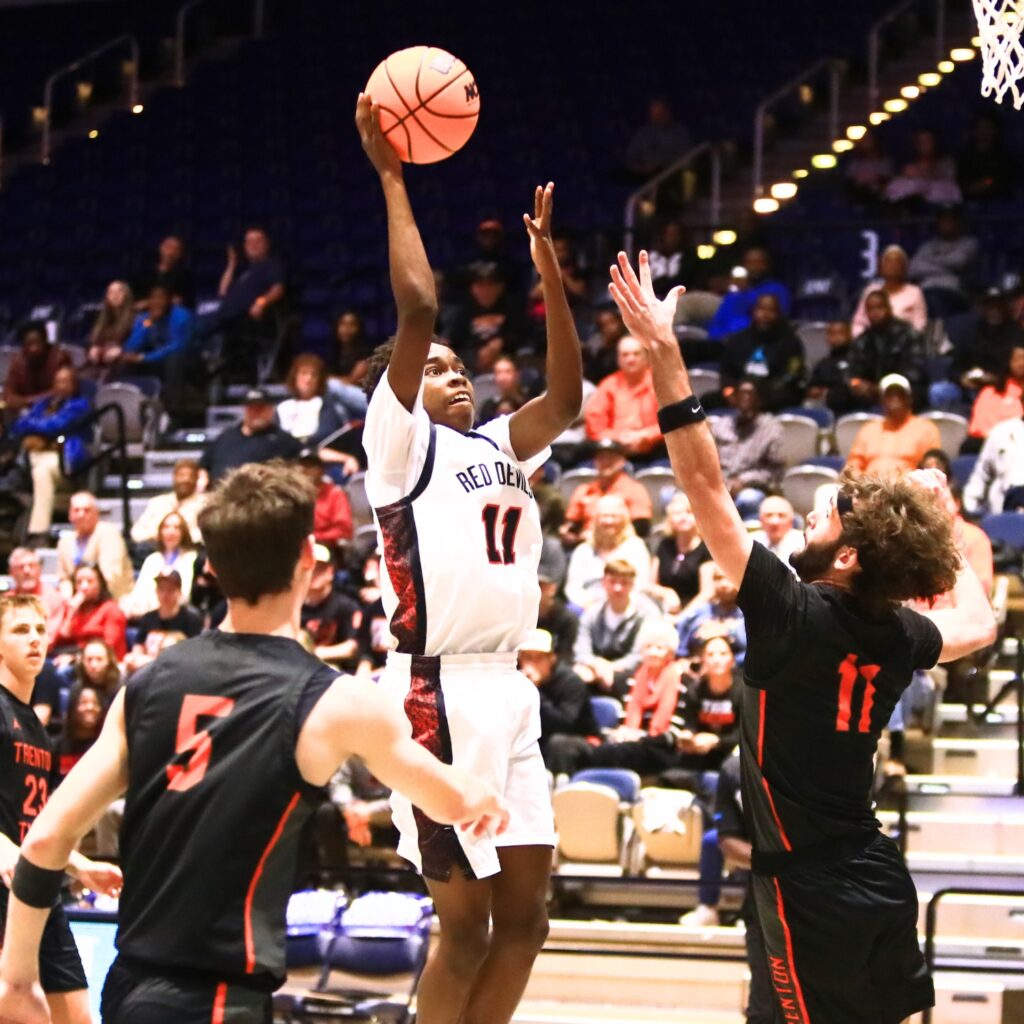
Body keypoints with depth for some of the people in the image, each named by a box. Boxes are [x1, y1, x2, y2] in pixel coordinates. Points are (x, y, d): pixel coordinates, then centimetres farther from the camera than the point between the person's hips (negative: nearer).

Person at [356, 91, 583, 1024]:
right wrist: (392, 179, -10)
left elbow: (566, 394, 12)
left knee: (524, 918, 8)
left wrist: (548, 264, 9)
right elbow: (417, 311, -13)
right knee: (466, 925, -5)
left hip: (506, 693, 8)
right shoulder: (401, 444, -2)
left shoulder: (495, 448, 19)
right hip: (437, 694, -8)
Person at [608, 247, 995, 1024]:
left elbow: (705, 486, -20)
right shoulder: (898, 637, 1)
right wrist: (942, 519, 30)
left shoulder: (794, 615, -17)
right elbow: (978, 626, 24)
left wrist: (664, 351, -19)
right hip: (880, 879, 7)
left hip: (815, 890, -7)